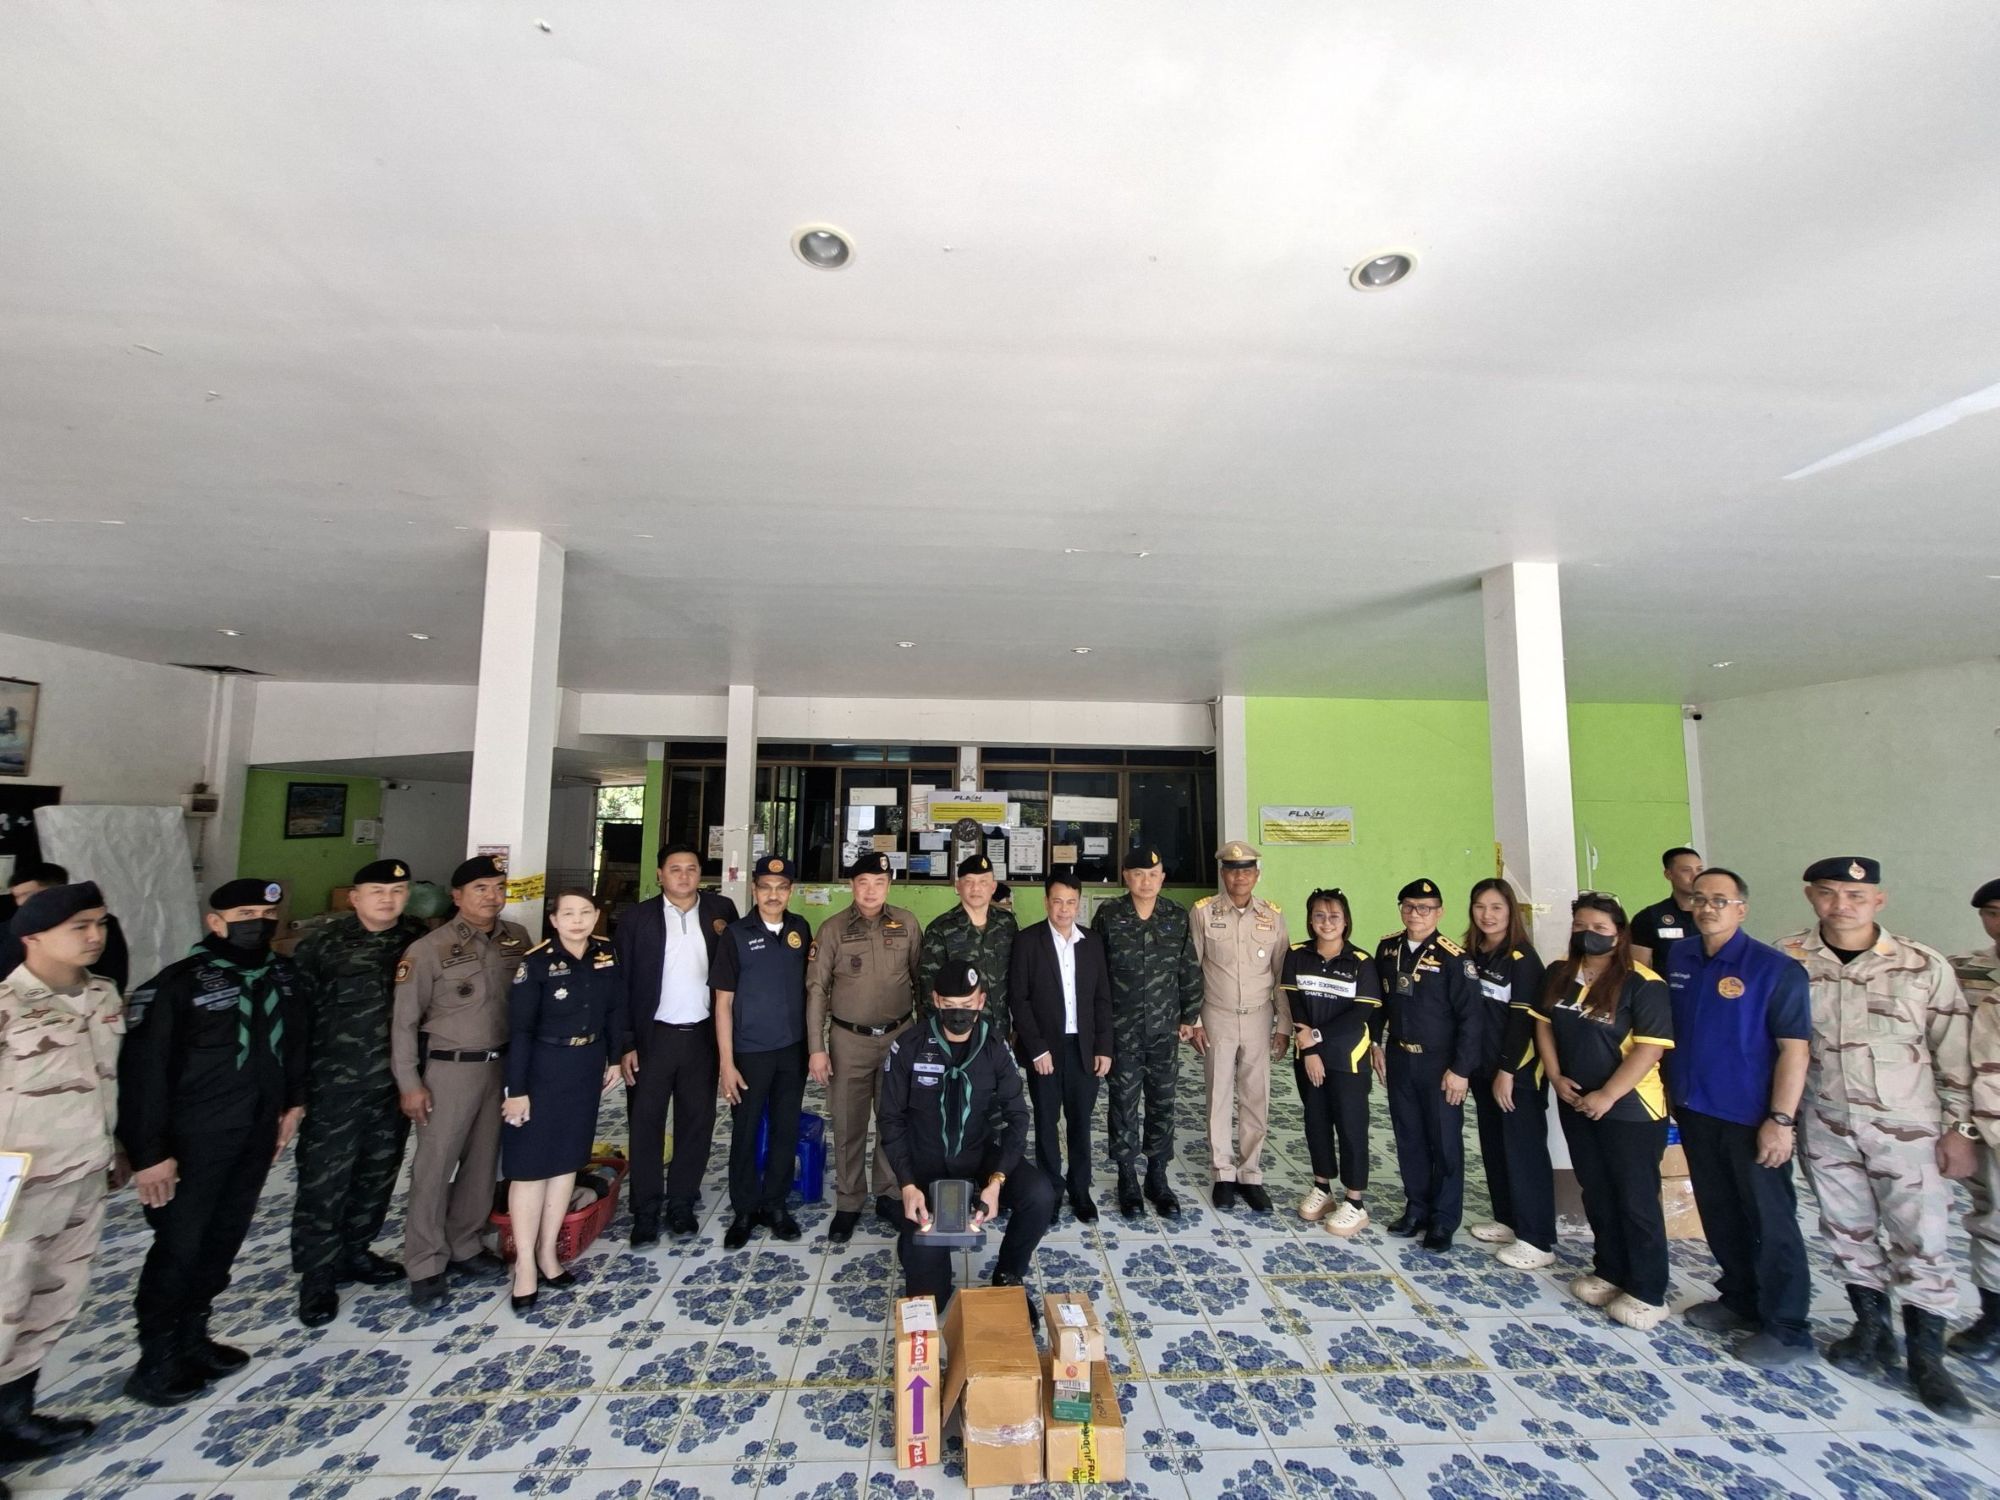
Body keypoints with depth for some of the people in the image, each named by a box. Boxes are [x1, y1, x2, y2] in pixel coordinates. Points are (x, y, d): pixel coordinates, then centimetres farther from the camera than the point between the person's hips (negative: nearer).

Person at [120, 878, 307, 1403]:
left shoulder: (282, 976, 3)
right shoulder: (177, 983, -15)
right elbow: (143, 1071, -14)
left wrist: (293, 1103, 9)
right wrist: (148, 1150, -15)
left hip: (256, 1134, 5)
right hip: (196, 1138, -5)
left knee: (224, 1240, 15)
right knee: (178, 1246, 4)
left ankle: (191, 1338, 32)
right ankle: (156, 1361, 21)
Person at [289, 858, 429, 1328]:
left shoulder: (418, 941, -2)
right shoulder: (320, 945, -9)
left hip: (394, 1086, 4)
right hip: (335, 1087, -3)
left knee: (378, 1175, 17)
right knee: (324, 1182, 6)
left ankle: (354, 1251, 36)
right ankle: (317, 1275, 23)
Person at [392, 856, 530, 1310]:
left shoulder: (516, 939, -1)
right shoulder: (429, 949, -11)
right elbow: (404, 1020, -7)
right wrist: (409, 1083, -8)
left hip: (501, 1065, 4)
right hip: (449, 1068, -4)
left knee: (483, 1161, 14)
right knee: (434, 1166, 4)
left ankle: (464, 1246, 30)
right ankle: (425, 1267, 18)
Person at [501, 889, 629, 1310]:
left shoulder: (607, 954, -3)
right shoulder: (537, 962, -16)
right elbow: (519, 1030, -14)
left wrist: (615, 1058, 9)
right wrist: (517, 1089, -14)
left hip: (586, 1068, 5)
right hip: (542, 1069, -4)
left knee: (567, 1160, 13)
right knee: (531, 1165, 4)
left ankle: (547, 1252, 27)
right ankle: (525, 1263, 17)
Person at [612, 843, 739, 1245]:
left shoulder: (721, 910, 0)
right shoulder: (638, 917, -4)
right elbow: (620, 982, -3)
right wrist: (625, 1043, -6)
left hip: (702, 1035, 2)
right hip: (653, 1036, -1)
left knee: (697, 1121, 10)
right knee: (646, 1123, 8)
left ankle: (681, 1204, 26)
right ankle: (645, 1211, 22)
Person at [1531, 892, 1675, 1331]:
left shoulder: (1642, 983, -16)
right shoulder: (1560, 974, 3)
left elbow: (1651, 1047, -20)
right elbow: (1544, 1024, 9)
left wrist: (1607, 1096, -20)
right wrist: (1556, 1077, -2)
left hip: (1629, 1108, -6)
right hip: (1575, 1103, 6)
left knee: (1636, 1200, 6)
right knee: (1596, 1194, 18)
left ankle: (1647, 1293, 20)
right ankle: (1609, 1271, 33)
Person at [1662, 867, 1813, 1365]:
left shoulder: (1775, 969, -13)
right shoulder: (1678, 957, 3)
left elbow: (1794, 1048, -14)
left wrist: (1781, 1120, -18)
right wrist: (1671, 1089, 9)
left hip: (1751, 1119, -5)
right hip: (1695, 1112, 5)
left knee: (1770, 1223, 6)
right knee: (1719, 1216, 17)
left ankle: (1787, 1330, 20)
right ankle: (1740, 1302, 34)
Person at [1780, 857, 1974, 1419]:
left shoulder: (1924, 966, -6)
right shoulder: (1787, 960, -5)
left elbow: (1955, 1053, 0)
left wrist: (1959, 1128, -2)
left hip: (1908, 1127, -1)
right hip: (1827, 1126, 1)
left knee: (1922, 1241, 5)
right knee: (1848, 1233, 13)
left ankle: (1926, 1357, 22)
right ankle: (1872, 1330, 31)